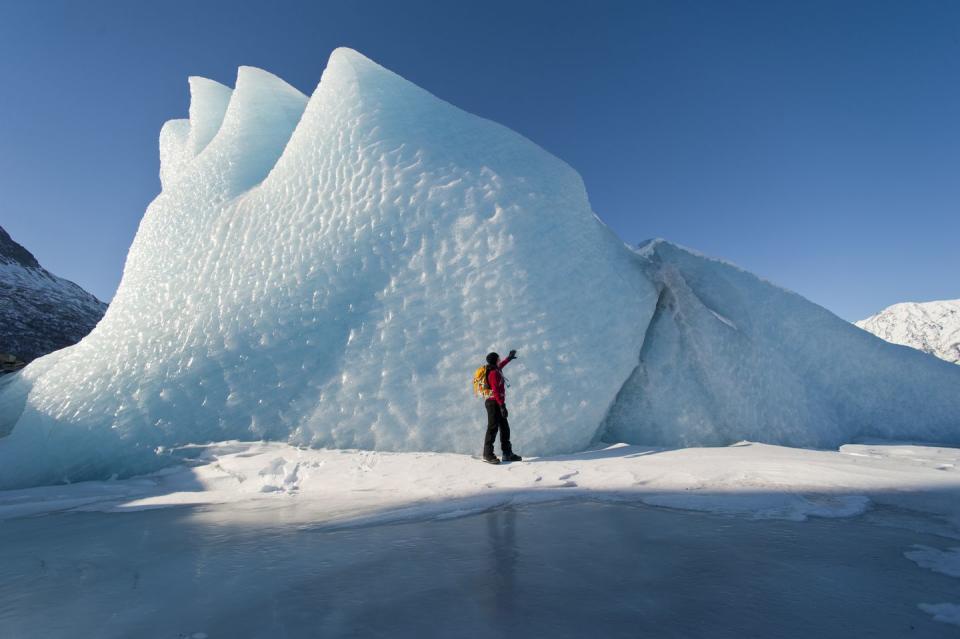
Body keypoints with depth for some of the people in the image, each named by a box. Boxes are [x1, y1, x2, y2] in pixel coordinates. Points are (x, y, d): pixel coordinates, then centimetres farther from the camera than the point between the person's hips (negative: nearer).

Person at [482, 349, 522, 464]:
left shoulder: (495, 370, 14)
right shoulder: (494, 373, -15)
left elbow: (500, 366, 40)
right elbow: (495, 391, -22)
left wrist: (509, 358, 51)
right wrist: (502, 406, -25)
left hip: (496, 404, 10)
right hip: (494, 403, -10)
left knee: (505, 428, 12)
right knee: (493, 428, -7)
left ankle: (507, 453, 18)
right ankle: (488, 455, -2)